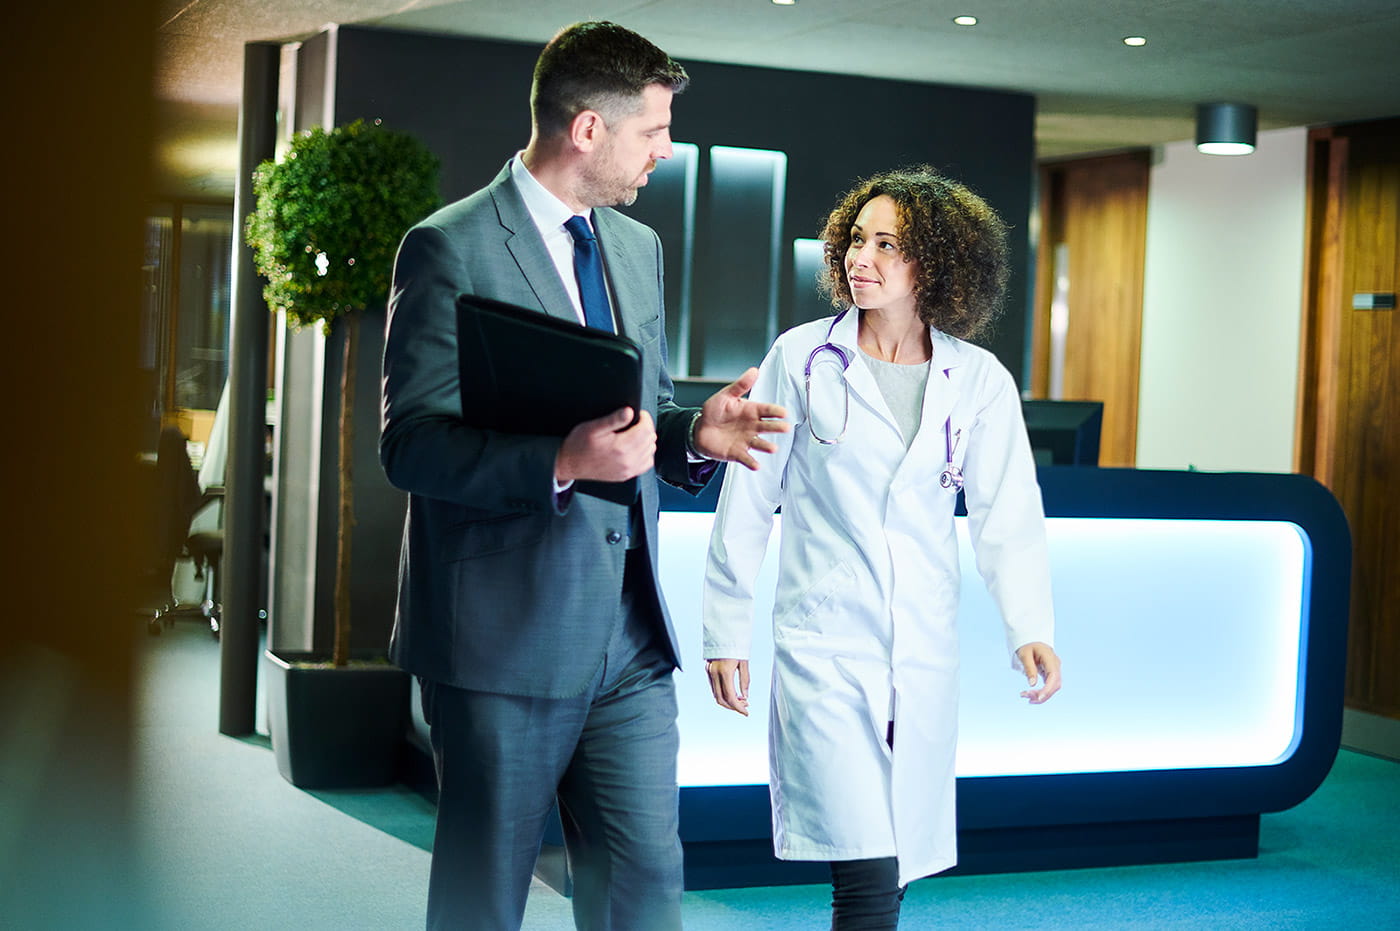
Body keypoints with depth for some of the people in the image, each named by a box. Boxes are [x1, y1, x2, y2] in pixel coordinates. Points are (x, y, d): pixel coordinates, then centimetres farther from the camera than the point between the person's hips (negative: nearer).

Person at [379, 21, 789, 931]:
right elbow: (411, 444, -15)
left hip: (630, 634, 6)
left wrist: (693, 434, -3)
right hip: (507, 633, -6)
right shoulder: (452, 247, -10)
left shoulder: (640, 246, 14)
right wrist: (561, 464, -30)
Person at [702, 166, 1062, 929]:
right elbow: (747, 501, 3)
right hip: (825, 645, -3)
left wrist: (1029, 628, -15)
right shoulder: (802, 358, -1)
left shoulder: (979, 382, 3)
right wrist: (726, 632, 3)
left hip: (924, 653, 3)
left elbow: (1006, 516, 0)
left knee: (893, 865, 11)